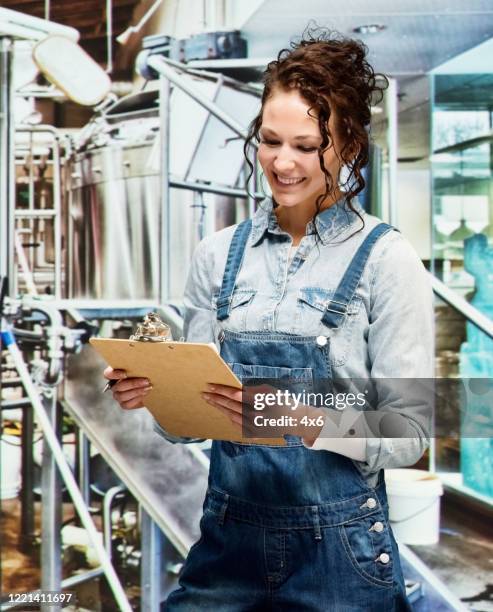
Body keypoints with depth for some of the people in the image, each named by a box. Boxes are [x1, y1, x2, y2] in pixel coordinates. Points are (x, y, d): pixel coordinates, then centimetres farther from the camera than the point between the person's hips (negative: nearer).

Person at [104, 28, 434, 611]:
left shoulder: (386, 259, -9)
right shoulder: (218, 254, 2)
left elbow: (408, 433, -10)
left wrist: (308, 423, -26)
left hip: (337, 547, -3)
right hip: (228, 535, 3)